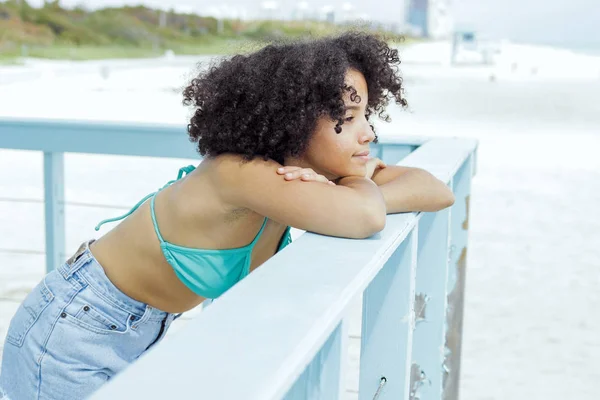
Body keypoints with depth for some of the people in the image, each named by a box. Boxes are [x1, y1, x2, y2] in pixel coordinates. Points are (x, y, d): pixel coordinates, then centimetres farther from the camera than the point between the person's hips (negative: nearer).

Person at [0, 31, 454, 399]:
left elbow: (439, 192, -9)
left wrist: (340, 194, -26)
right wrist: (361, 184, -24)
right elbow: (365, 218, -47)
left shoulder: (298, 167, -10)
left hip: (145, 334, 7)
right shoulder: (237, 174, -33)